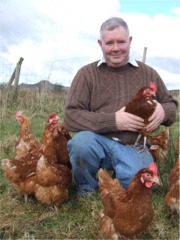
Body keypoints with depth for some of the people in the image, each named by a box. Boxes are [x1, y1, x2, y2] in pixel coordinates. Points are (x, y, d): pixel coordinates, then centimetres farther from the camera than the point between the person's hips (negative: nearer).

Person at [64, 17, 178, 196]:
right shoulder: (87, 73, 0)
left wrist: (163, 111, -10)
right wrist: (113, 121, -20)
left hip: (133, 148, 2)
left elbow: (171, 104, 18)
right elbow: (71, 116, -9)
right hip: (98, 142, -1)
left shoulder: (148, 73, 9)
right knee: (82, 141, -34)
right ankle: (87, 190, -2)